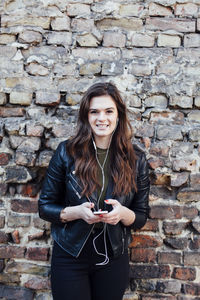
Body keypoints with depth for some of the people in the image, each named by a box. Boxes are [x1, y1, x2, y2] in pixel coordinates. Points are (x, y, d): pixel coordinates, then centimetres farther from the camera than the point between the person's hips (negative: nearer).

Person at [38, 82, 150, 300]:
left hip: (114, 260, 2)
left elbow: (141, 217, 2)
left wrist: (123, 213, -20)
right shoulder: (67, 152, -10)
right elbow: (44, 207, -4)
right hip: (70, 258, -1)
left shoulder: (136, 159, -5)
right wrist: (77, 212, -22)